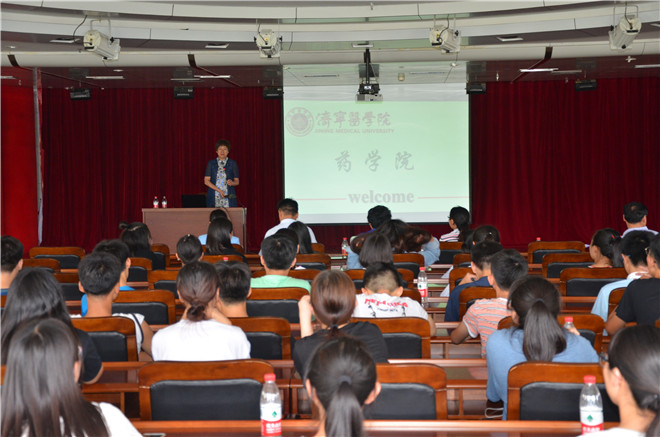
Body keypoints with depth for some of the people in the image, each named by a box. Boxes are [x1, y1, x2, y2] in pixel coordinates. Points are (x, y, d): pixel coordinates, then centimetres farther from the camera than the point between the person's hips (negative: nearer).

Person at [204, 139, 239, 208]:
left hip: (229, 197, 0)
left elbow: (237, 181, 9)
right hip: (214, 198, 0)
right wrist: (219, 190, -9)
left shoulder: (232, 163, 7)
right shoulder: (211, 163, 8)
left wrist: (232, 183, -15)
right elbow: (206, 181, 3)